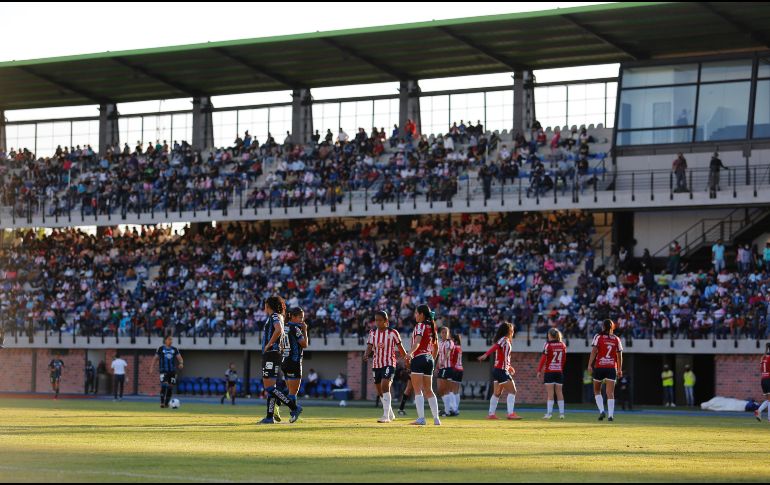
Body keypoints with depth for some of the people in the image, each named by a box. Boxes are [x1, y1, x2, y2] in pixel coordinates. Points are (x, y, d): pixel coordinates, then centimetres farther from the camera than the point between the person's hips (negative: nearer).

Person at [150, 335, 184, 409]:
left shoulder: (175, 349, 10)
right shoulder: (160, 349, 4)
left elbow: (179, 358, 7)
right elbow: (155, 358, 8)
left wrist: (181, 363, -15)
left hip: (172, 371, 4)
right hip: (163, 371, -4)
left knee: (170, 388, 4)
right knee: (164, 386, -19)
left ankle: (166, 403, 16)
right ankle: (162, 403, -17)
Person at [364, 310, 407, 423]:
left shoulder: (393, 333, -5)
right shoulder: (373, 333, 5)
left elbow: (400, 347, 2)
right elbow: (369, 347, -2)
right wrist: (366, 355, -23)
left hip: (389, 364, -5)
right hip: (376, 365, 5)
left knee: (385, 386, -24)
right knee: (380, 391, 12)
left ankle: (386, 416, -26)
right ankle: (391, 414, 31)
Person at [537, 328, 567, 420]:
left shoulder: (548, 345, -8)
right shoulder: (562, 345, 6)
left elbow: (543, 359, -10)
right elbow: (564, 359, 11)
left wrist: (539, 371, -5)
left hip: (549, 372, -4)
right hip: (559, 372, 4)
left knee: (550, 393, -4)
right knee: (559, 392, 8)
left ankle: (549, 412, -9)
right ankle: (561, 413, 7)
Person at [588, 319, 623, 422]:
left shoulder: (598, 337, -1)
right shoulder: (616, 339, 7)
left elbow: (594, 351, -9)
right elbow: (619, 356, 8)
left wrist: (590, 364, -9)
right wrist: (620, 370, 15)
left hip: (599, 367, -1)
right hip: (612, 368, 1)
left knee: (597, 391, 14)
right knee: (610, 392, 0)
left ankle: (601, 410, -2)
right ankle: (610, 414, -10)